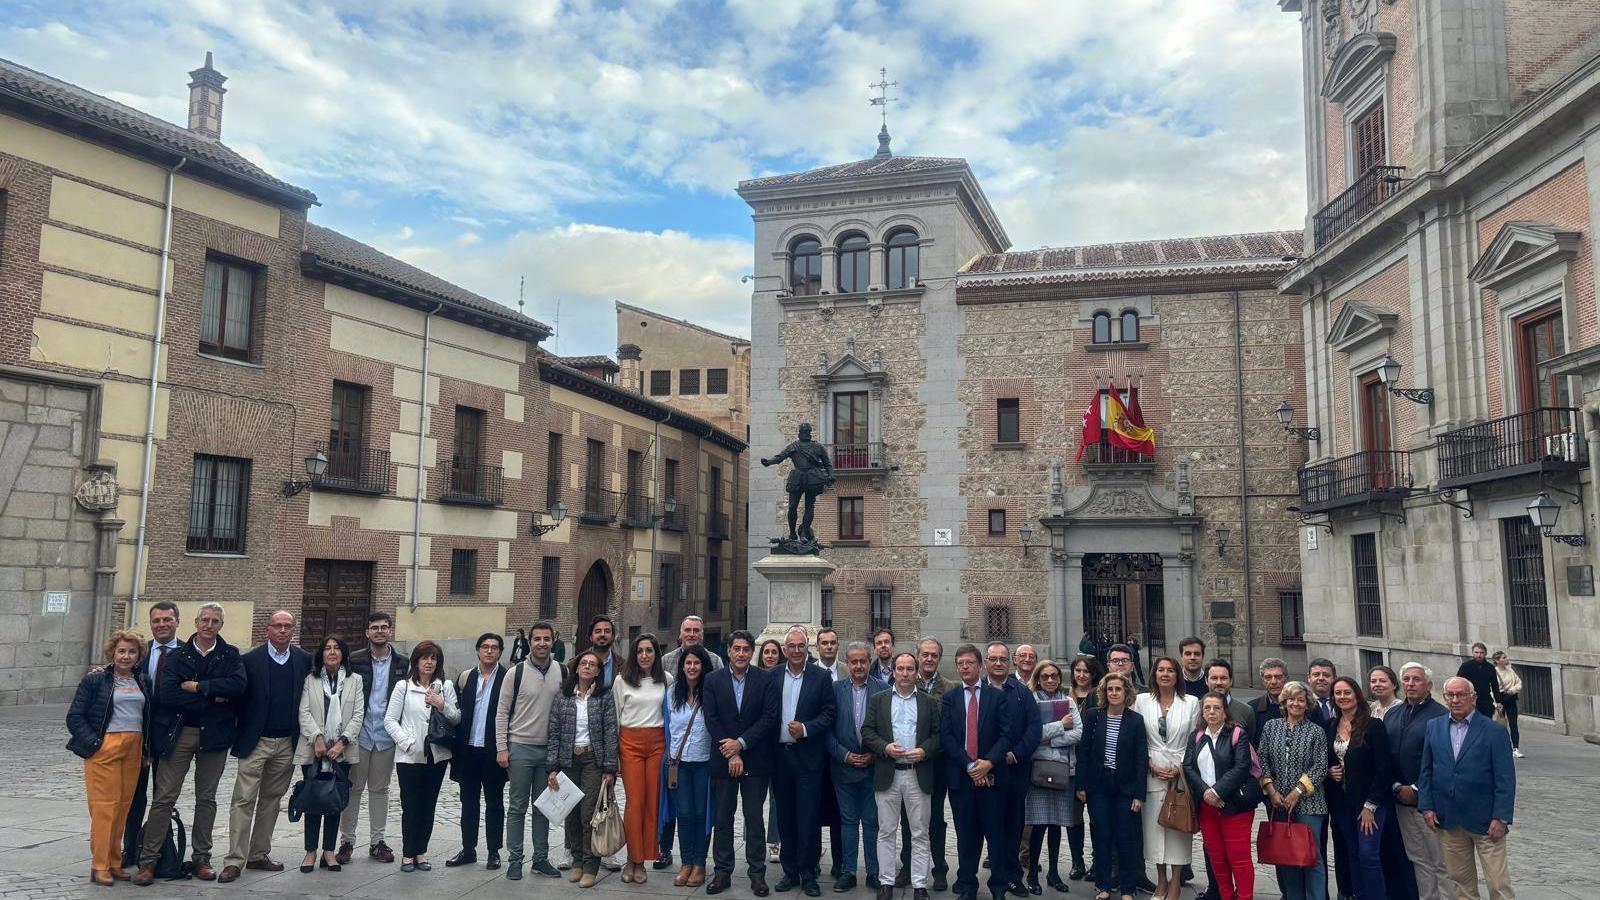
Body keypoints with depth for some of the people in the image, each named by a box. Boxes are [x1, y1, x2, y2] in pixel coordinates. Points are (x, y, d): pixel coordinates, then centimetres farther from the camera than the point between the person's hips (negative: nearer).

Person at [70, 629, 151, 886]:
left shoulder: (143, 680, 12)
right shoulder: (95, 680, 0)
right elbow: (75, 716, -2)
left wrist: (147, 749, 7)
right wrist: (93, 744, -10)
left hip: (134, 748, 4)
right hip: (104, 748, -4)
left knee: (123, 805, 7)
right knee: (105, 805, -4)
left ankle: (114, 862, 16)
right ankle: (100, 866, 4)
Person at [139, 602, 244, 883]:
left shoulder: (230, 655, 4)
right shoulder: (177, 655, 2)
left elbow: (238, 685, -14)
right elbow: (166, 694, -11)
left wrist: (198, 686, -15)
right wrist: (211, 699, -13)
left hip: (214, 734, 1)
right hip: (179, 733, -1)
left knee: (206, 798, 10)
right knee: (164, 797, 0)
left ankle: (201, 857, 19)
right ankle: (148, 858, 10)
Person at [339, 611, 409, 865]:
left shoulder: (403, 663, 3)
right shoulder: (355, 661, -1)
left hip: (386, 736, 2)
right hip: (359, 734, -1)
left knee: (380, 789, 10)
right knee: (353, 787, 4)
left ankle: (377, 841, 18)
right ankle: (347, 841, 14)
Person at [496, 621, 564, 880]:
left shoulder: (562, 672, 3)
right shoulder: (516, 673, -5)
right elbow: (502, 712, -2)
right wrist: (501, 748, -7)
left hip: (549, 750, 3)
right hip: (520, 747, -3)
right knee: (518, 807, 4)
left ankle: (541, 859, 20)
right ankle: (514, 860, 13)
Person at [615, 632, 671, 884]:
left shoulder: (666, 679, 5)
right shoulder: (622, 680, 2)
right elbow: (615, 716, 7)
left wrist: (671, 748, 8)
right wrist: (612, 749, 5)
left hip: (657, 742, 2)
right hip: (630, 742, -1)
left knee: (653, 801, 1)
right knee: (635, 802, -6)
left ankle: (640, 861, 11)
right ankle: (633, 859, 6)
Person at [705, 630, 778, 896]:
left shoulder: (765, 680, 0)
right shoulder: (713, 680, 3)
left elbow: (770, 717, -6)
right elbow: (711, 719, -2)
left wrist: (741, 743, -12)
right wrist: (731, 754, -9)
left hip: (755, 760, -1)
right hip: (723, 759, 1)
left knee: (755, 819, 5)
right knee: (722, 819, 7)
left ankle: (757, 873, 13)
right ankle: (722, 872, 17)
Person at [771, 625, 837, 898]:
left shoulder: (821, 676, -2)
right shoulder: (772, 676, 4)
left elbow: (829, 713, -4)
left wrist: (806, 729, -17)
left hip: (808, 755, -3)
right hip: (779, 754, 3)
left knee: (808, 816, -1)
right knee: (785, 816, 11)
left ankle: (808, 873, 11)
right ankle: (790, 871, 22)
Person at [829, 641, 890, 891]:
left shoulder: (883, 689, -1)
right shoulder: (835, 689, 1)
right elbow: (828, 728, 0)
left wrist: (875, 755, -8)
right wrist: (844, 755, -7)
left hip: (874, 765, -1)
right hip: (844, 766, 1)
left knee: (872, 822, 6)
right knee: (848, 821, 9)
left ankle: (874, 873, 17)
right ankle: (848, 872, 18)